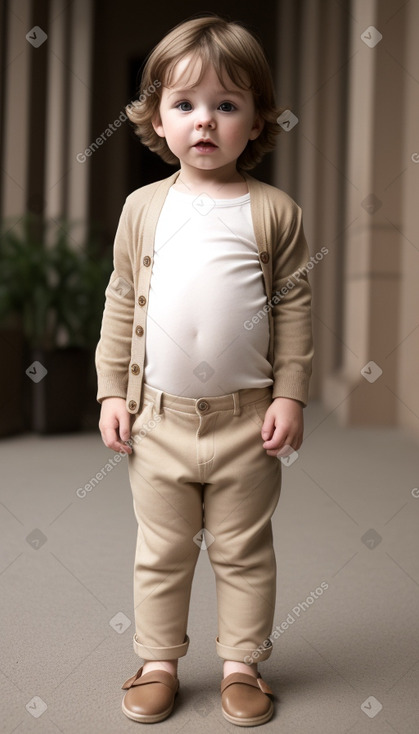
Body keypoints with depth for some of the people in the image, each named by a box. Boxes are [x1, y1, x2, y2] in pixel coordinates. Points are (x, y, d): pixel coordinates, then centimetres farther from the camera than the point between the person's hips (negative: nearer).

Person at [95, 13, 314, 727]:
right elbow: (120, 303, 5)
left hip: (246, 417, -1)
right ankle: (159, 661, 31)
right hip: (158, 415, 2)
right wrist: (112, 391, 2)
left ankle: (242, 663, 30)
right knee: (161, 552, 14)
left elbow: (295, 308, 0)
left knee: (244, 551, 13)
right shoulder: (144, 207, 1)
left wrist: (290, 395, -4)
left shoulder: (274, 211, -4)